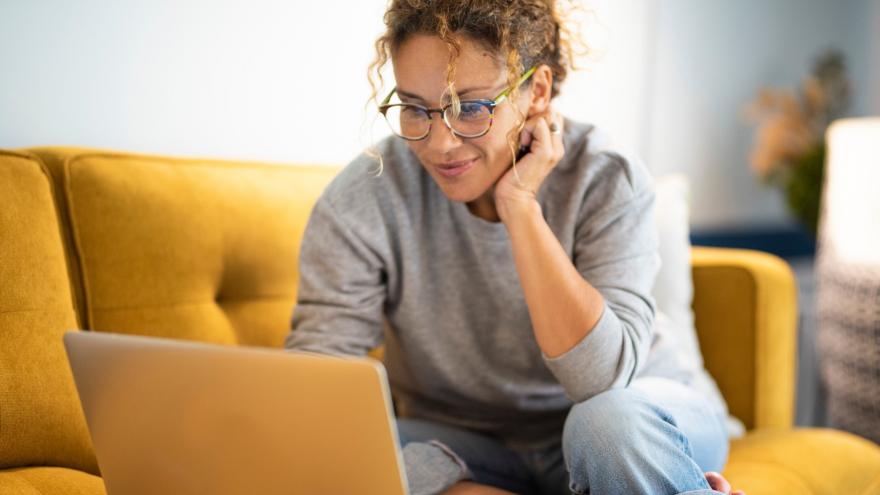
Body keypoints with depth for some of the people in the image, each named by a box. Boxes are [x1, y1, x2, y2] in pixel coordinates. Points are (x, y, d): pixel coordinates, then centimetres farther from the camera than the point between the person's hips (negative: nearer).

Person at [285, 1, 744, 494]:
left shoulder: (608, 180, -18)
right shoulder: (362, 202, -16)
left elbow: (600, 380, -29)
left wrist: (519, 206, -30)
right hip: (467, 444, 4)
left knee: (614, 418, -37)